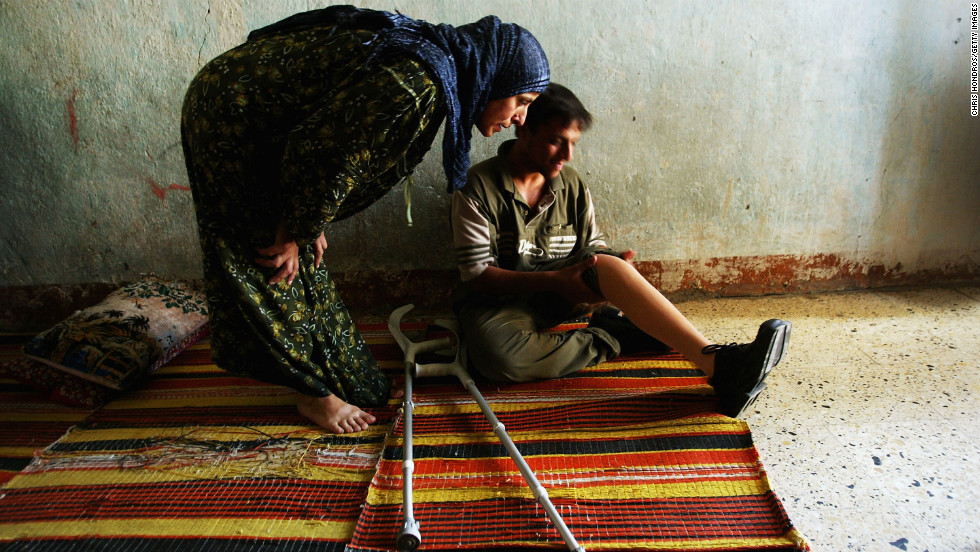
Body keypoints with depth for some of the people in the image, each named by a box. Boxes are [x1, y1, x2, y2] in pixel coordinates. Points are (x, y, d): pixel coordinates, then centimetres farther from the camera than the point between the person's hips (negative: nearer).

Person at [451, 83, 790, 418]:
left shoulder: (571, 185, 7)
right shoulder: (477, 188, -10)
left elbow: (594, 246, 7)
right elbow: (476, 274, -15)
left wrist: (612, 271, -19)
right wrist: (555, 281, -27)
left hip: (558, 296, 4)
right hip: (498, 301, -3)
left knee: (604, 263, -29)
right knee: (496, 355, -40)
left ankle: (716, 363, -36)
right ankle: (612, 338, -21)